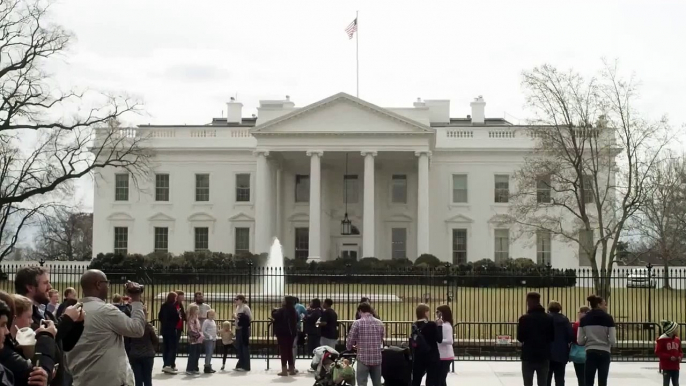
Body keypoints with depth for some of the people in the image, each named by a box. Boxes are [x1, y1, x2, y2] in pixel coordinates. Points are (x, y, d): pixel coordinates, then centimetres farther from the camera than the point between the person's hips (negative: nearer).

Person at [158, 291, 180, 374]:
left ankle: (165, 365, 17)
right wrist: (179, 317, 5)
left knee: (166, 347, 14)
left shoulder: (163, 306, 7)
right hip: (171, 329, -8)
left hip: (164, 329, 8)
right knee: (173, 347, -5)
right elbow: (177, 317, -15)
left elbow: (159, 317, 13)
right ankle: (168, 365, -15)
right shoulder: (173, 306, -15)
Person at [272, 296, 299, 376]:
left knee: (283, 351, -3)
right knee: (290, 351, 13)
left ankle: (284, 370, -5)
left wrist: (274, 310, 1)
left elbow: (274, 316, -17)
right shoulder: (294, 311, 8)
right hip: (291, 333, 6)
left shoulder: (282, 310, -14)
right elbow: (296, 321, 20)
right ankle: (292, 369, 15)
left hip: (283, 333, -6)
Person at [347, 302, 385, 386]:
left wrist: (349, 347, 19)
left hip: (363, 358, -4)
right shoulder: (380, 323, 8)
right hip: (377, 359, 4)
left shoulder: (357, 323, -6)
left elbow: (350, 341, -5)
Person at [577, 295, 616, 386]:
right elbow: (612, 340, -8)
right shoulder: (608, 318, -4)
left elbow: (580, 341, 1)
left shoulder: (584, 319, 2)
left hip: (590, 353, 1)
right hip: (604, 353, -1)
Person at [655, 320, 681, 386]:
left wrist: (680, 356, -6)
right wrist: (669, 357, -19)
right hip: (666, 366, -6)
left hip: (675, 366, 6)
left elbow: (680, 351, 18)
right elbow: (658, 352, -12)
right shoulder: (662, 340, -12)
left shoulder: (677, 339, 6)